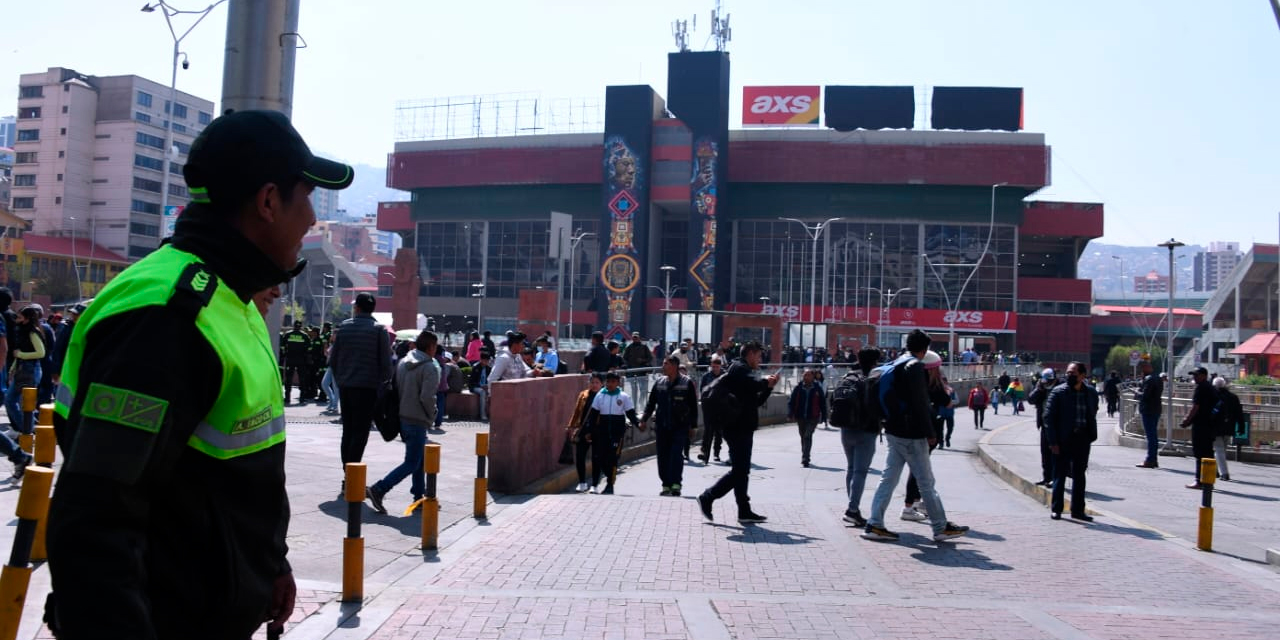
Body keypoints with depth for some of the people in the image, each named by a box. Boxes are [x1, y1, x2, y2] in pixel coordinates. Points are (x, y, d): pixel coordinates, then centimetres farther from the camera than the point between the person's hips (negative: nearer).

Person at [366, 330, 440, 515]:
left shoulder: (403, 362, 10)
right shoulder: (431, 367, -13)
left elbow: (395, 388, 10)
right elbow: (427, 397, -21)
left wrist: (401, 408, 16)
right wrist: (432, 415, -6)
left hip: (402, 417, 8)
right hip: (417, 420, -8)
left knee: (419, 458, 20)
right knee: (411, 463, -3)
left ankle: (419, 496, 23)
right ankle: (378, 490, -14)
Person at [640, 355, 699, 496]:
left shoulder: (687, 383, -1)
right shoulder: (659, 383, 10)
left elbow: (693, 406, 2)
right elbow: (651, 403, 16)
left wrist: (693, 426, 0)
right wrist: (644, 420, 7)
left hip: (680, 426, -4)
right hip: (662, 426, 4)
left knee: (676, 454, -13)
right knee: (663, 456, 5)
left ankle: (676, 484, -12)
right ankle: (666, 485, 13)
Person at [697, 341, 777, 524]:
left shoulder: (742, 370, 22)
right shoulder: (739, 368, -8)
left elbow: (757, 401, 25)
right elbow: (755, 384, -27)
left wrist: (769, 386, 14)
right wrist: (766, 382, -7)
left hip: (742, 428, 11)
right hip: (738, 428, -11)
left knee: (742, 471, 11)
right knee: (739, 471, -8)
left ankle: (744, 511, 14)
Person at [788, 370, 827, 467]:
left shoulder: (817, 389, 0)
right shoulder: (798, 388, 2)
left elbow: (823, 403, 5)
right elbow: (791, 402, 2)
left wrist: (824, 417, 4)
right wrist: (790, 414, -10)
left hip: (813, 418, -3)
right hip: (800, 417, 3)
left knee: (808, 436, -17)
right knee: (803, 437, 14)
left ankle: (805, 459, -18)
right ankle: (805, 458, 29)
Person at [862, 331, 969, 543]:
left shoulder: (896, 364, 13)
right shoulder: (915, 367, -14)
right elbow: (920, 403, -18)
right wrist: (930, 433, -13)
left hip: (893, 432, 9)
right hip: (911, 434, -9)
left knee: (888, 479, 8)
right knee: (926, 482, 2)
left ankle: (874, 524, 6)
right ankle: (941, 527, 12)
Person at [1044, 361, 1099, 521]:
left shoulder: (1091, 392, 5)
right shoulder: (1058, 392, -8)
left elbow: (1093, 415, 15)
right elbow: (1048, 417, -9)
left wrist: (1091, 436, 6)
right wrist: (1053, 442, -13)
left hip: (1082, 439, 4)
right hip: (1063, 440, -4)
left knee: (1079, 475, 11)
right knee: (1060, 475, 2)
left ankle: (1077, 510, 20)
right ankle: (1056, 509, 11)